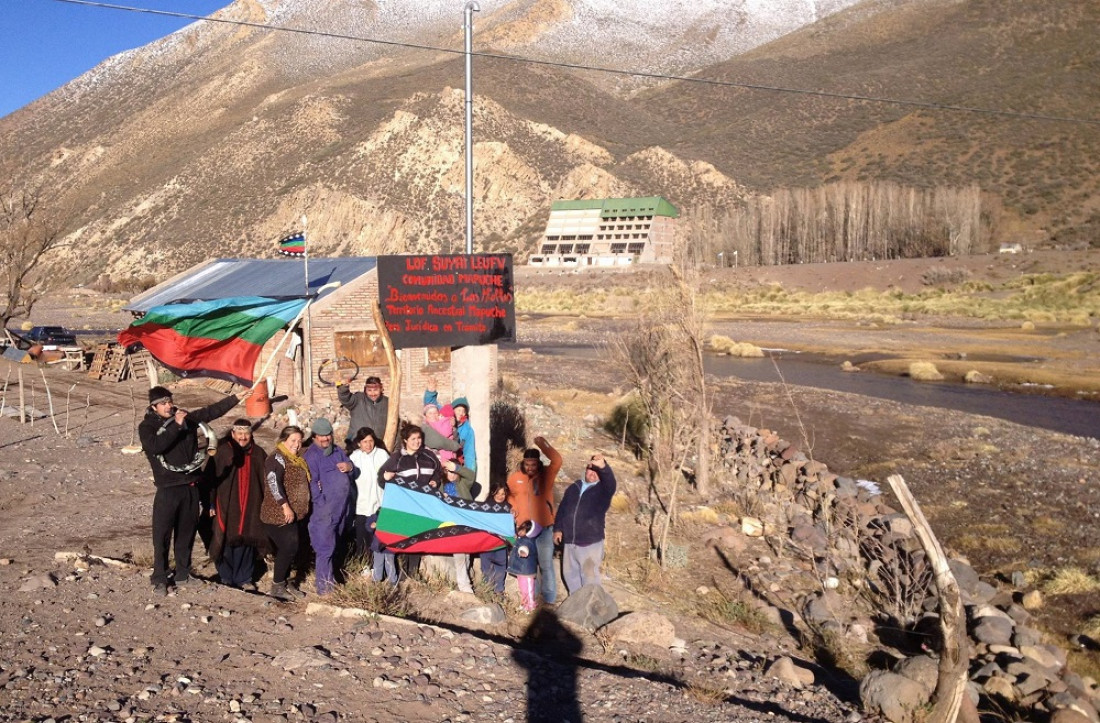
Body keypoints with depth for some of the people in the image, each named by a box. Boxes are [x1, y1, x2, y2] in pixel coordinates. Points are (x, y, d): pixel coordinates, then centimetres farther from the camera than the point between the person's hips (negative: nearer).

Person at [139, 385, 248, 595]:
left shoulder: (186, 417, 9)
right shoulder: (147, 426, -3)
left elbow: (212, 411, 10)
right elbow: (156, 446, -21)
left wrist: (237, 397, 7)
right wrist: (176, 425, -22)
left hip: (191, 485, 4)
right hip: (168, 489, -4)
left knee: (187, 533, 13)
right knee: (162, 535, -1)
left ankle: (183, 574, 25)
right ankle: (159, 579, 8)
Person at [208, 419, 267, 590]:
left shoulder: (258, 454, 5)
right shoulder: (222, 452, -5)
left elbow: (265, 480, 8)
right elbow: (212, 477, -7)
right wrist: (211, 504, -11)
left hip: (250, 507, 3)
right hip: (227, 506, -2)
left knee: (247, 542, 6)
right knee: (227, 542, 3)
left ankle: (244, 578, 18)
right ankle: (226, 577, 18)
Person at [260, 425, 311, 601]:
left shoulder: (297, 459, 16)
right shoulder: (277, 458, -14)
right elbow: (273, 483, -26)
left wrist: (300, 509, 15)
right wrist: (285, 506, -28)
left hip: (295, 514, 9)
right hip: (279, 514, -9)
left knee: (291, 548, 12)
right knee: (289, 548, -9)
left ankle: (284, 582, 24)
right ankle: (277, 586, 2)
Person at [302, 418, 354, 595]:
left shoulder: (337, 451, 14)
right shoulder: (311, 456, -11)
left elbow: (352, 468, 19)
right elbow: (312, 484, -17)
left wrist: (349, 466, -5)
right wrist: (323, 505, -19)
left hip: (342, 508, 7)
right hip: (324, 511, -7)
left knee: (333, 546, 17)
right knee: (325, 549, -6)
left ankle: (330, 579, 29)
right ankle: (324, 587, 0)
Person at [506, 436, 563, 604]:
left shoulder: (546, 474, -9)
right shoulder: (514, 477, -3)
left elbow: (557, 461, -28)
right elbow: (509, 494, 15)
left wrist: (543, 445, -27)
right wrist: (512, 506, -2)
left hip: (544, 528, -3)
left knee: (546, 564, 2)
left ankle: (549, 599, 9)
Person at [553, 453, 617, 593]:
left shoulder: (603, 489, -7)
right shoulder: (573, 487, 8)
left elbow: (610, 482, -32)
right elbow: (562, 509, 17)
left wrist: (603, 467, -53)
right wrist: (558, 529, 9)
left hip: (591, 543, -5)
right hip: (569, 541, 5)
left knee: (589, 577, -3)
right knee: (569, 573, 17)